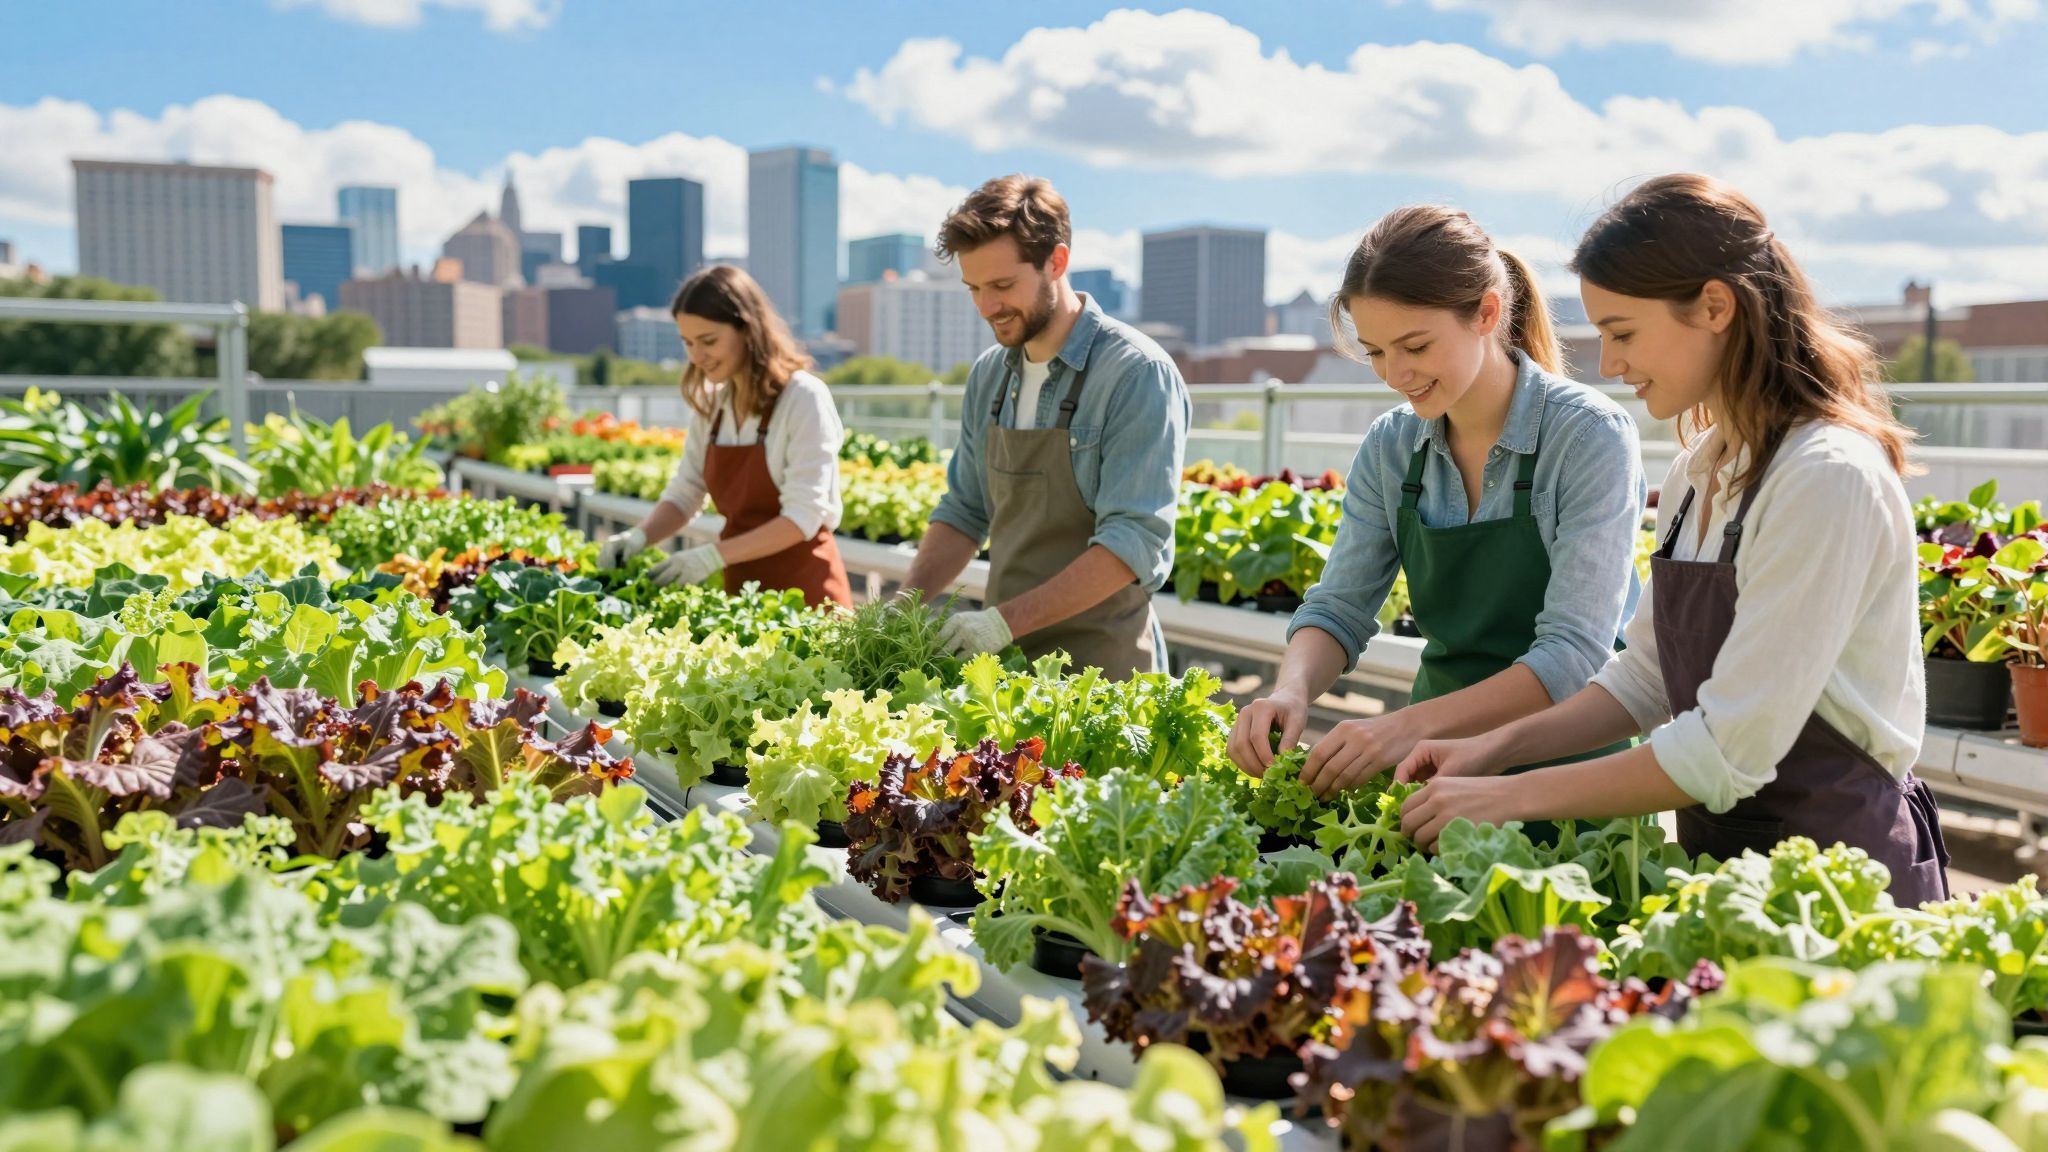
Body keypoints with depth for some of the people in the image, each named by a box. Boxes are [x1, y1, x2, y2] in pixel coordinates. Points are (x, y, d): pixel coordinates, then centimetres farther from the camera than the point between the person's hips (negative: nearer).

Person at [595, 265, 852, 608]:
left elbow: (803, 517, -19)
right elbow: (684, 494, 10)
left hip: (804, 591, -5)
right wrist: (639, 536, -10)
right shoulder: (709, 403, 5)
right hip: (742, 587, 5)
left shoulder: (804, 398, -14)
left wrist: (715, 555, -27)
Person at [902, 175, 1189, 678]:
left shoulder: (1137, 372, -13)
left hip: (1100, 671, -5)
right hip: (1006, 658, 6)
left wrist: (1006, 620, -25)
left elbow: (1134, 542, -20)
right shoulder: (988, 375, 8)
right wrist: (906, 605, 0)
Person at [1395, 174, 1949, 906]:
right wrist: (1497, 748, -2)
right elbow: (1647, 675, 10)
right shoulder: (1698, 469, 6)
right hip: (1723, 847, 7)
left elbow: (1730, 750, -23)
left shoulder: (1828, 478, -20)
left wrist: (1512, 798, -19)